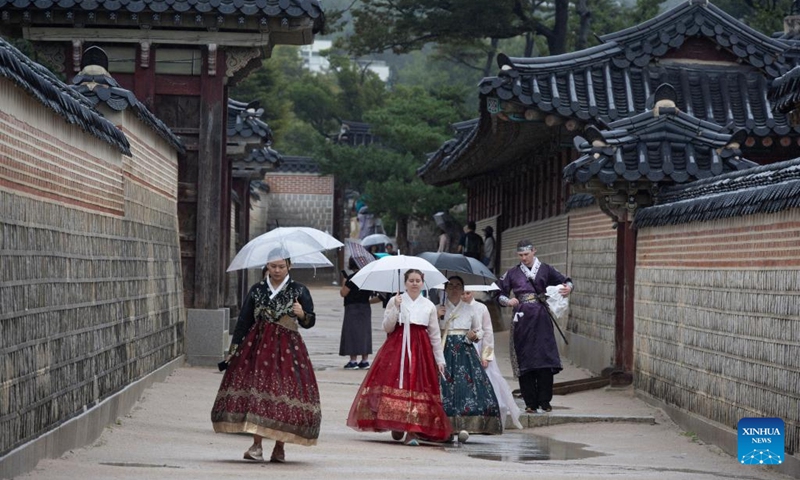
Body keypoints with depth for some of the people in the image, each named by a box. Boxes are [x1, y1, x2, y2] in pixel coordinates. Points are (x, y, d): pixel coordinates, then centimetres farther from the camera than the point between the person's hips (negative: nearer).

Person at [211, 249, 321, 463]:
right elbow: (244, 321, 13)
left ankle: (279, 447, 6)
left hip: (287, 348, -1)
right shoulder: (257, 290, 10)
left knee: (285, 392, -5)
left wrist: (302, 314, -21)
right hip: (258, 346, 1)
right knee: (255, 389, -10)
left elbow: (310, 322, 2)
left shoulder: (299, 291, 5)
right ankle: (257, 445, -8)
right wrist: (234, 349, 7)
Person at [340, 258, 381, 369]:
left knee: (352, 333, -4)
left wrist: (344, 283, 2)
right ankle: (365, 360, 11)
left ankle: (353, 360, -7)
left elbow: (343, 293, -14)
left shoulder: (352, 278, -15)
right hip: (366, 309, 7)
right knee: (365, 333, 11)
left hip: (352, 308, -7)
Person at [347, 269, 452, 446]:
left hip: (420, 350, 1)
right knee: (394, 384, -7)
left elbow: (435, 335, 10)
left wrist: (440, 360, 7)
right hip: (397, 348, -1)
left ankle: (413, 431, -6)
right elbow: (387, 327, -1)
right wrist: (396, 308, -12)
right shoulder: (395, 301, 5)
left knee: (417, 386, -6)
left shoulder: (429, 306, 9)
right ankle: (396, 426, 8)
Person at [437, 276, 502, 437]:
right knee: (444, 383, -14)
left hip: (465, 352, 1)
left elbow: (480, 330, 21)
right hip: (445, 350, -1)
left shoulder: (469, 309, 15)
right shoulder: (439, 308, 10)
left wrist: (475, 335, 0)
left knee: (466, 384, -14)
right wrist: (437, 317, -8)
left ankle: (464, 426, -18)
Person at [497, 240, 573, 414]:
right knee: (524, 362, -1)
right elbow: (500, 294, 14)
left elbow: (565, 280, 15)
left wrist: (568, 287, -8)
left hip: (541, 318, -1)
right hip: (522, 319, 1)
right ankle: (530, 402, 3)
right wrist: (508, 301, -7)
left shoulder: (545, 270, 10)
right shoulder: (512, 273, 12)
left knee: (545, 360, -9)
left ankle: (544, 401, -4)